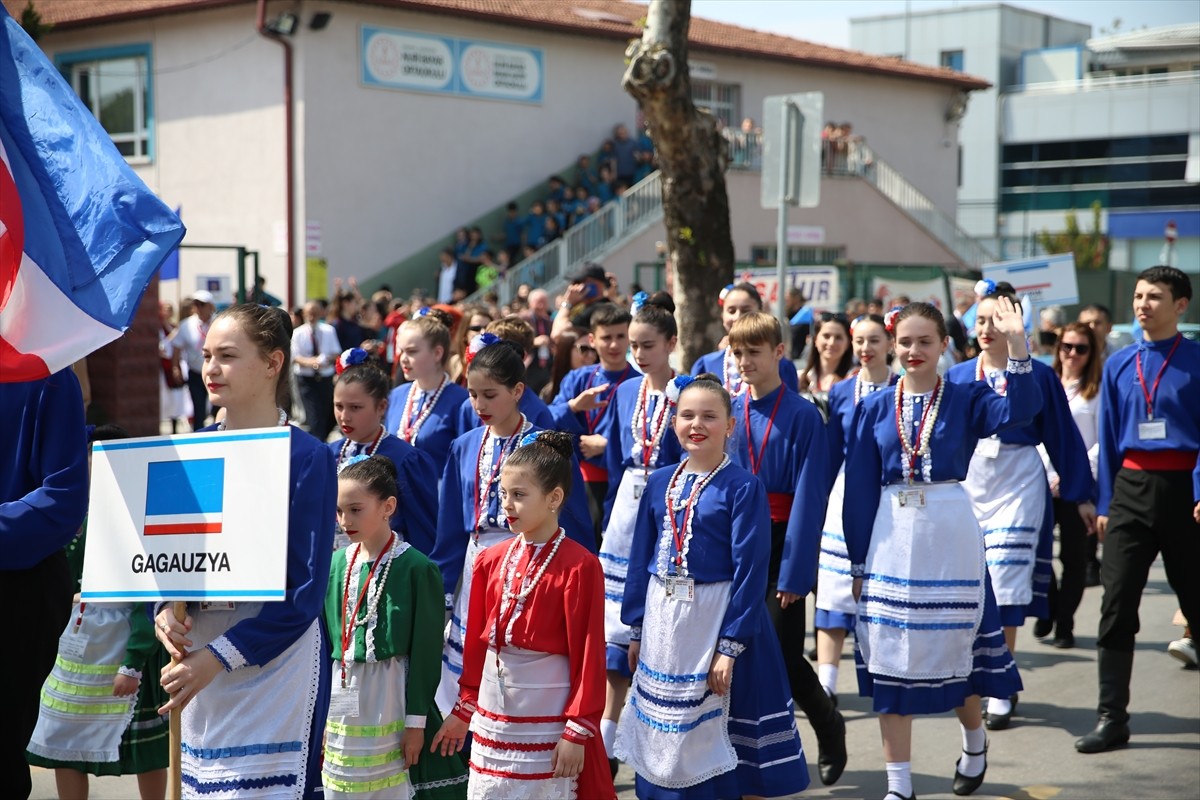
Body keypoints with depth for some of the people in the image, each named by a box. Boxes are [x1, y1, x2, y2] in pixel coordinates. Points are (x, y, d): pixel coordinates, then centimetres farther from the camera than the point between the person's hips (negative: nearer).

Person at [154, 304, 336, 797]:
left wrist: (218, 657, -18)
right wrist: (164, 612, -8)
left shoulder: (306, 458, -10)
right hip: (199, 673, 6)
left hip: (274, 672, -5)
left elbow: (304, 593, -13)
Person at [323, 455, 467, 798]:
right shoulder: (336, 564, 5)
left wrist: (416, 721, -10)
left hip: (391, 699, -5)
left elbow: (425, 650, -9)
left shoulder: (416, 568, -10)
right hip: (341, 699, 5)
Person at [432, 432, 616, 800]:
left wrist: (578, 732, -12)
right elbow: (475, 642, 12)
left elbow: (589, 655, -11)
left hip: (548, 725, -5)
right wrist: (464, 709, 15)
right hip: (491, 724, 5)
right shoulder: (491, 561, 5)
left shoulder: (580, 566, -11)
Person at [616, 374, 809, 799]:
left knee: (712, 729, 2)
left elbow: (751, 570, -12)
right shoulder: (659, 483, 6)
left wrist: (731, 646, -16)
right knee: (664, 733, 12)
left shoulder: (743, 487, -9)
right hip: (663, 619, 5)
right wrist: (636, 629, 9)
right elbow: (641, 560, 11)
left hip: (716, 618, -5)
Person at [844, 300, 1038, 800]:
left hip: (951, 537, -1)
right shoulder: (873, 408, 5)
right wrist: (859, 561, 2)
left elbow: (1019, 409, -20)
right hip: (891, 538, 2)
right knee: (890, 659, 3)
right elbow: (860, 488, 4)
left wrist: (1016, 342, -30)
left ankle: (974, 740, 39)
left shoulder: (965, 399, 1)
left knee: (955, 645, 8)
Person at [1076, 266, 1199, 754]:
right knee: (1117, 604, -2)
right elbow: (1109, 437, 12)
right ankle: (1112, 717, 1)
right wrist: (1105, 504, 9)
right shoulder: (1118, 365, 9)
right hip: (1131, 488, 3)